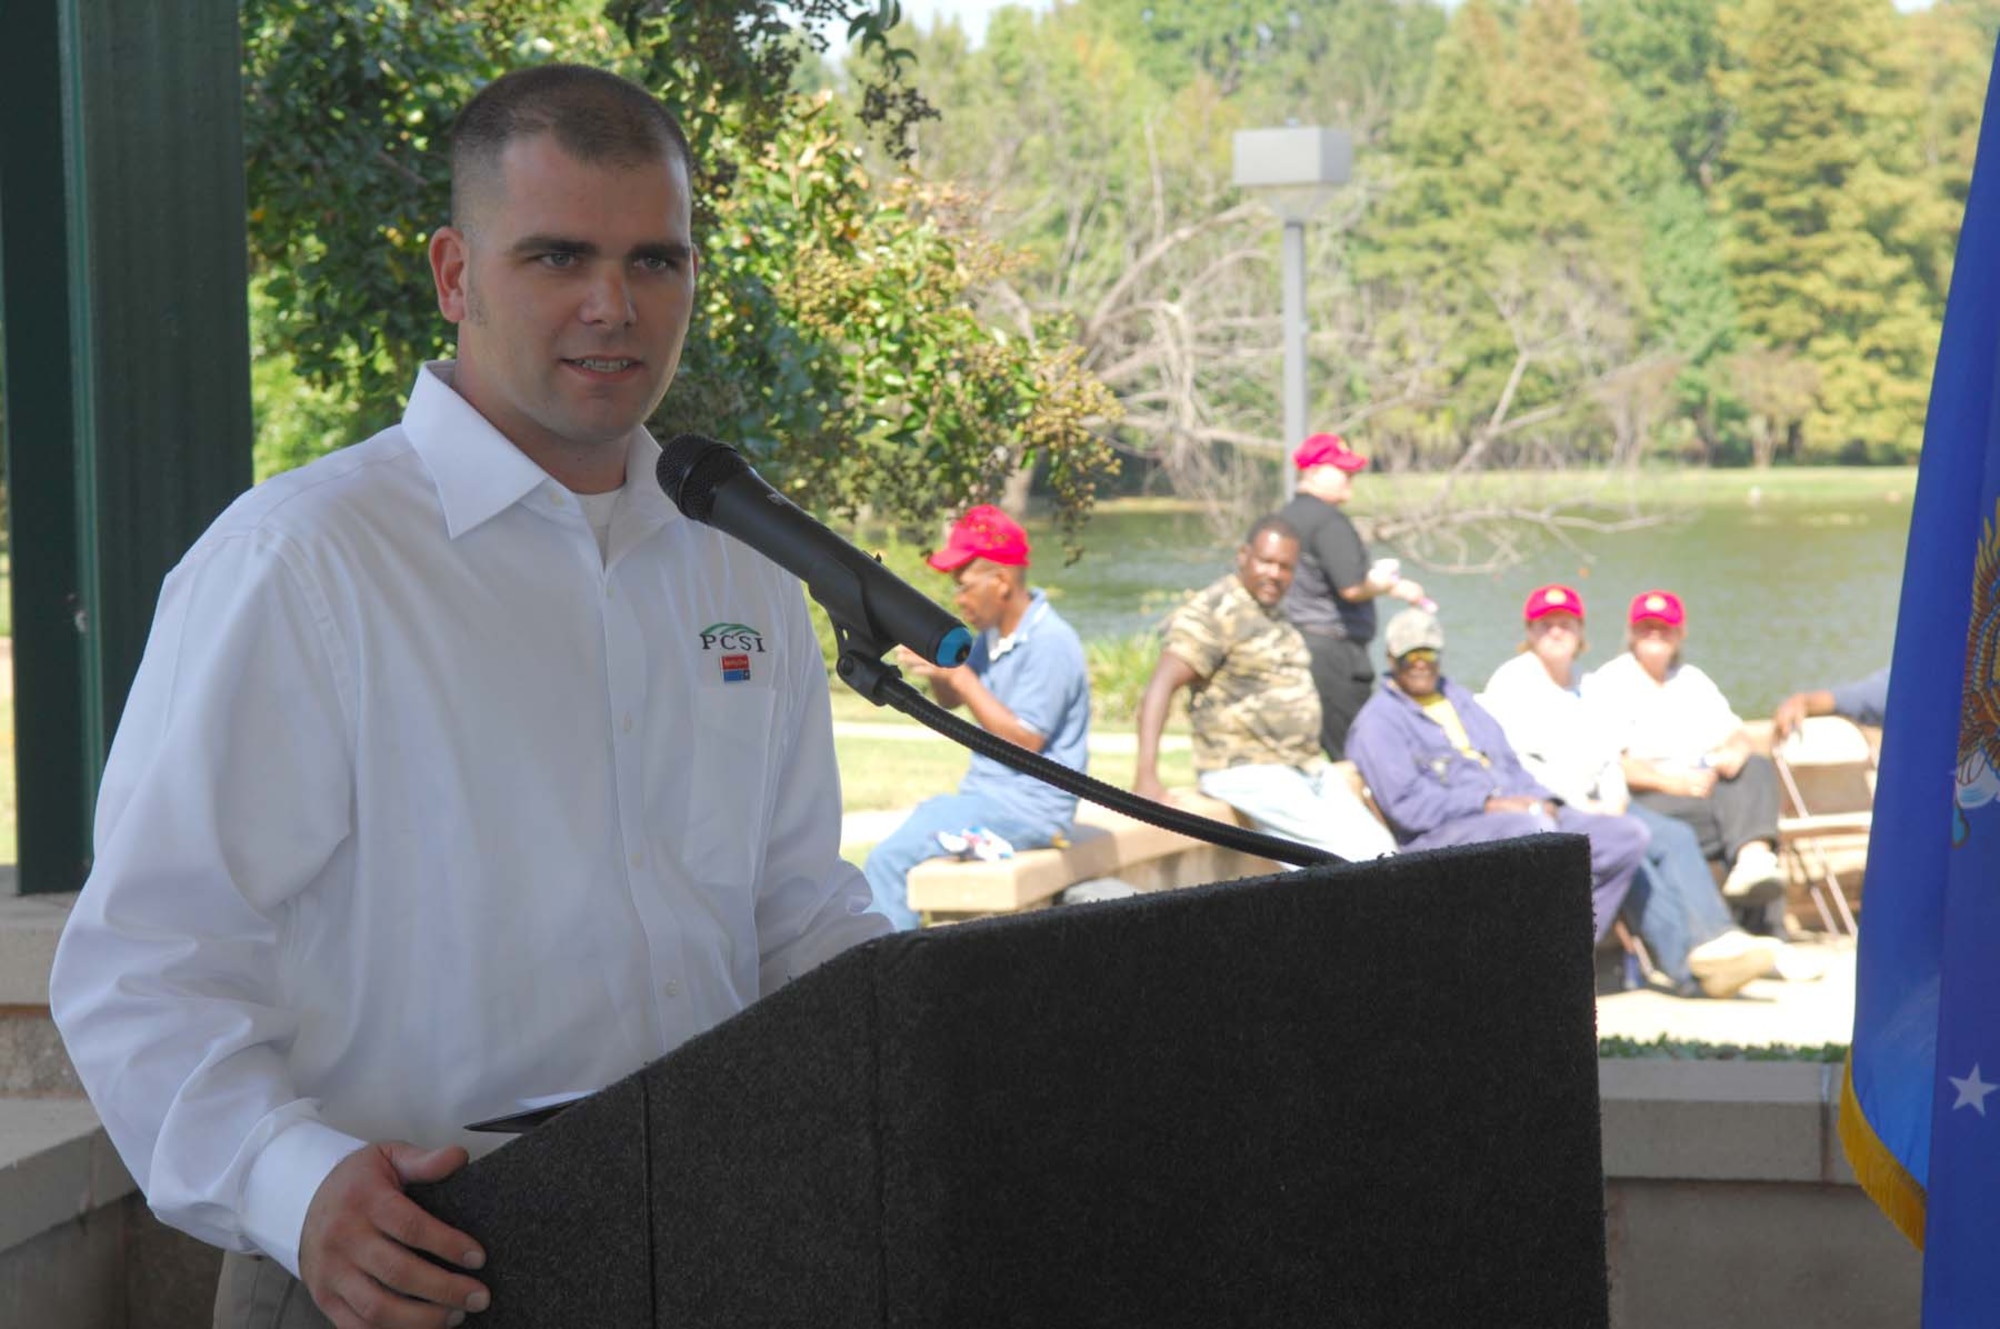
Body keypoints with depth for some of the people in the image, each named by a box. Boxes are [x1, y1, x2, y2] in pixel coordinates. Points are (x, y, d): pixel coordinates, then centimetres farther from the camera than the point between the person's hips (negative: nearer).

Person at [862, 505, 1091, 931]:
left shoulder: (1050, 645, -17)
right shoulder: (996, 633, 11)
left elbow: (1025, 741, -21)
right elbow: (950, 699, 22)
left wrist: (958, 675, -21)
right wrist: (932, 666, -2)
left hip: (1027, 808, -10)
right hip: (986, 795, 10)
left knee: (891, 858, -20)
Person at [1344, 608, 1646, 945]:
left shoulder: (1460, 700, 28)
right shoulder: (1378, 720, 3)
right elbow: (1406, 804, -10)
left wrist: (1540, 799, 3)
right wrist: (1487, 803, -15)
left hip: (1521, 813, 8)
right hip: (1440, 835, -8)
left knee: (1629, 836, -10)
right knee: (1530, 829, -40)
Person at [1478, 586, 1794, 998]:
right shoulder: (1511, 682, 2)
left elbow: (1608, 757, 21)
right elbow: (1512, 762, -9)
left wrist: (1614, 798, -1)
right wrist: (1579, 805, -16)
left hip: (1592, 805, 7)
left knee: (1673, 836, -19)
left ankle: (1714, 941, -36)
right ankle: (1688, 963, -39)